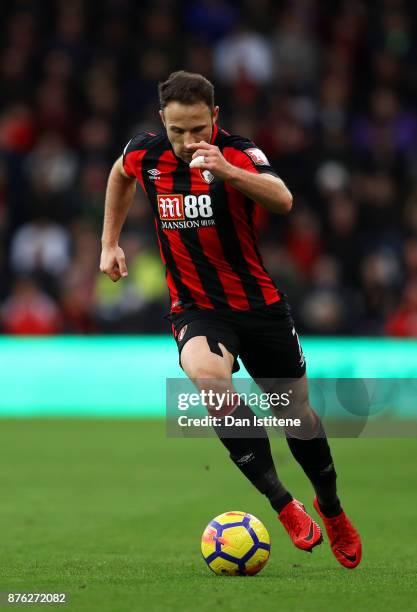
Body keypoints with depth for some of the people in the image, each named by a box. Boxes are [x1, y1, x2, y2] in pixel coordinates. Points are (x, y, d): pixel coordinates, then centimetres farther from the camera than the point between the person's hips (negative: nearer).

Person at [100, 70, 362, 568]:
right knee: (208, 376, -32)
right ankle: (283, 505, -25)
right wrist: (109, 242, 14)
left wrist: (229, 172, -54)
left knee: (296, 411, 11)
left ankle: (331, 509, 41)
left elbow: (282, 200, -39)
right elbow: (120, 174, 19)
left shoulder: (238, 154, -18)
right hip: (195, 308, 1)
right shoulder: (145, 154, -7)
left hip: (259, 304, -1)